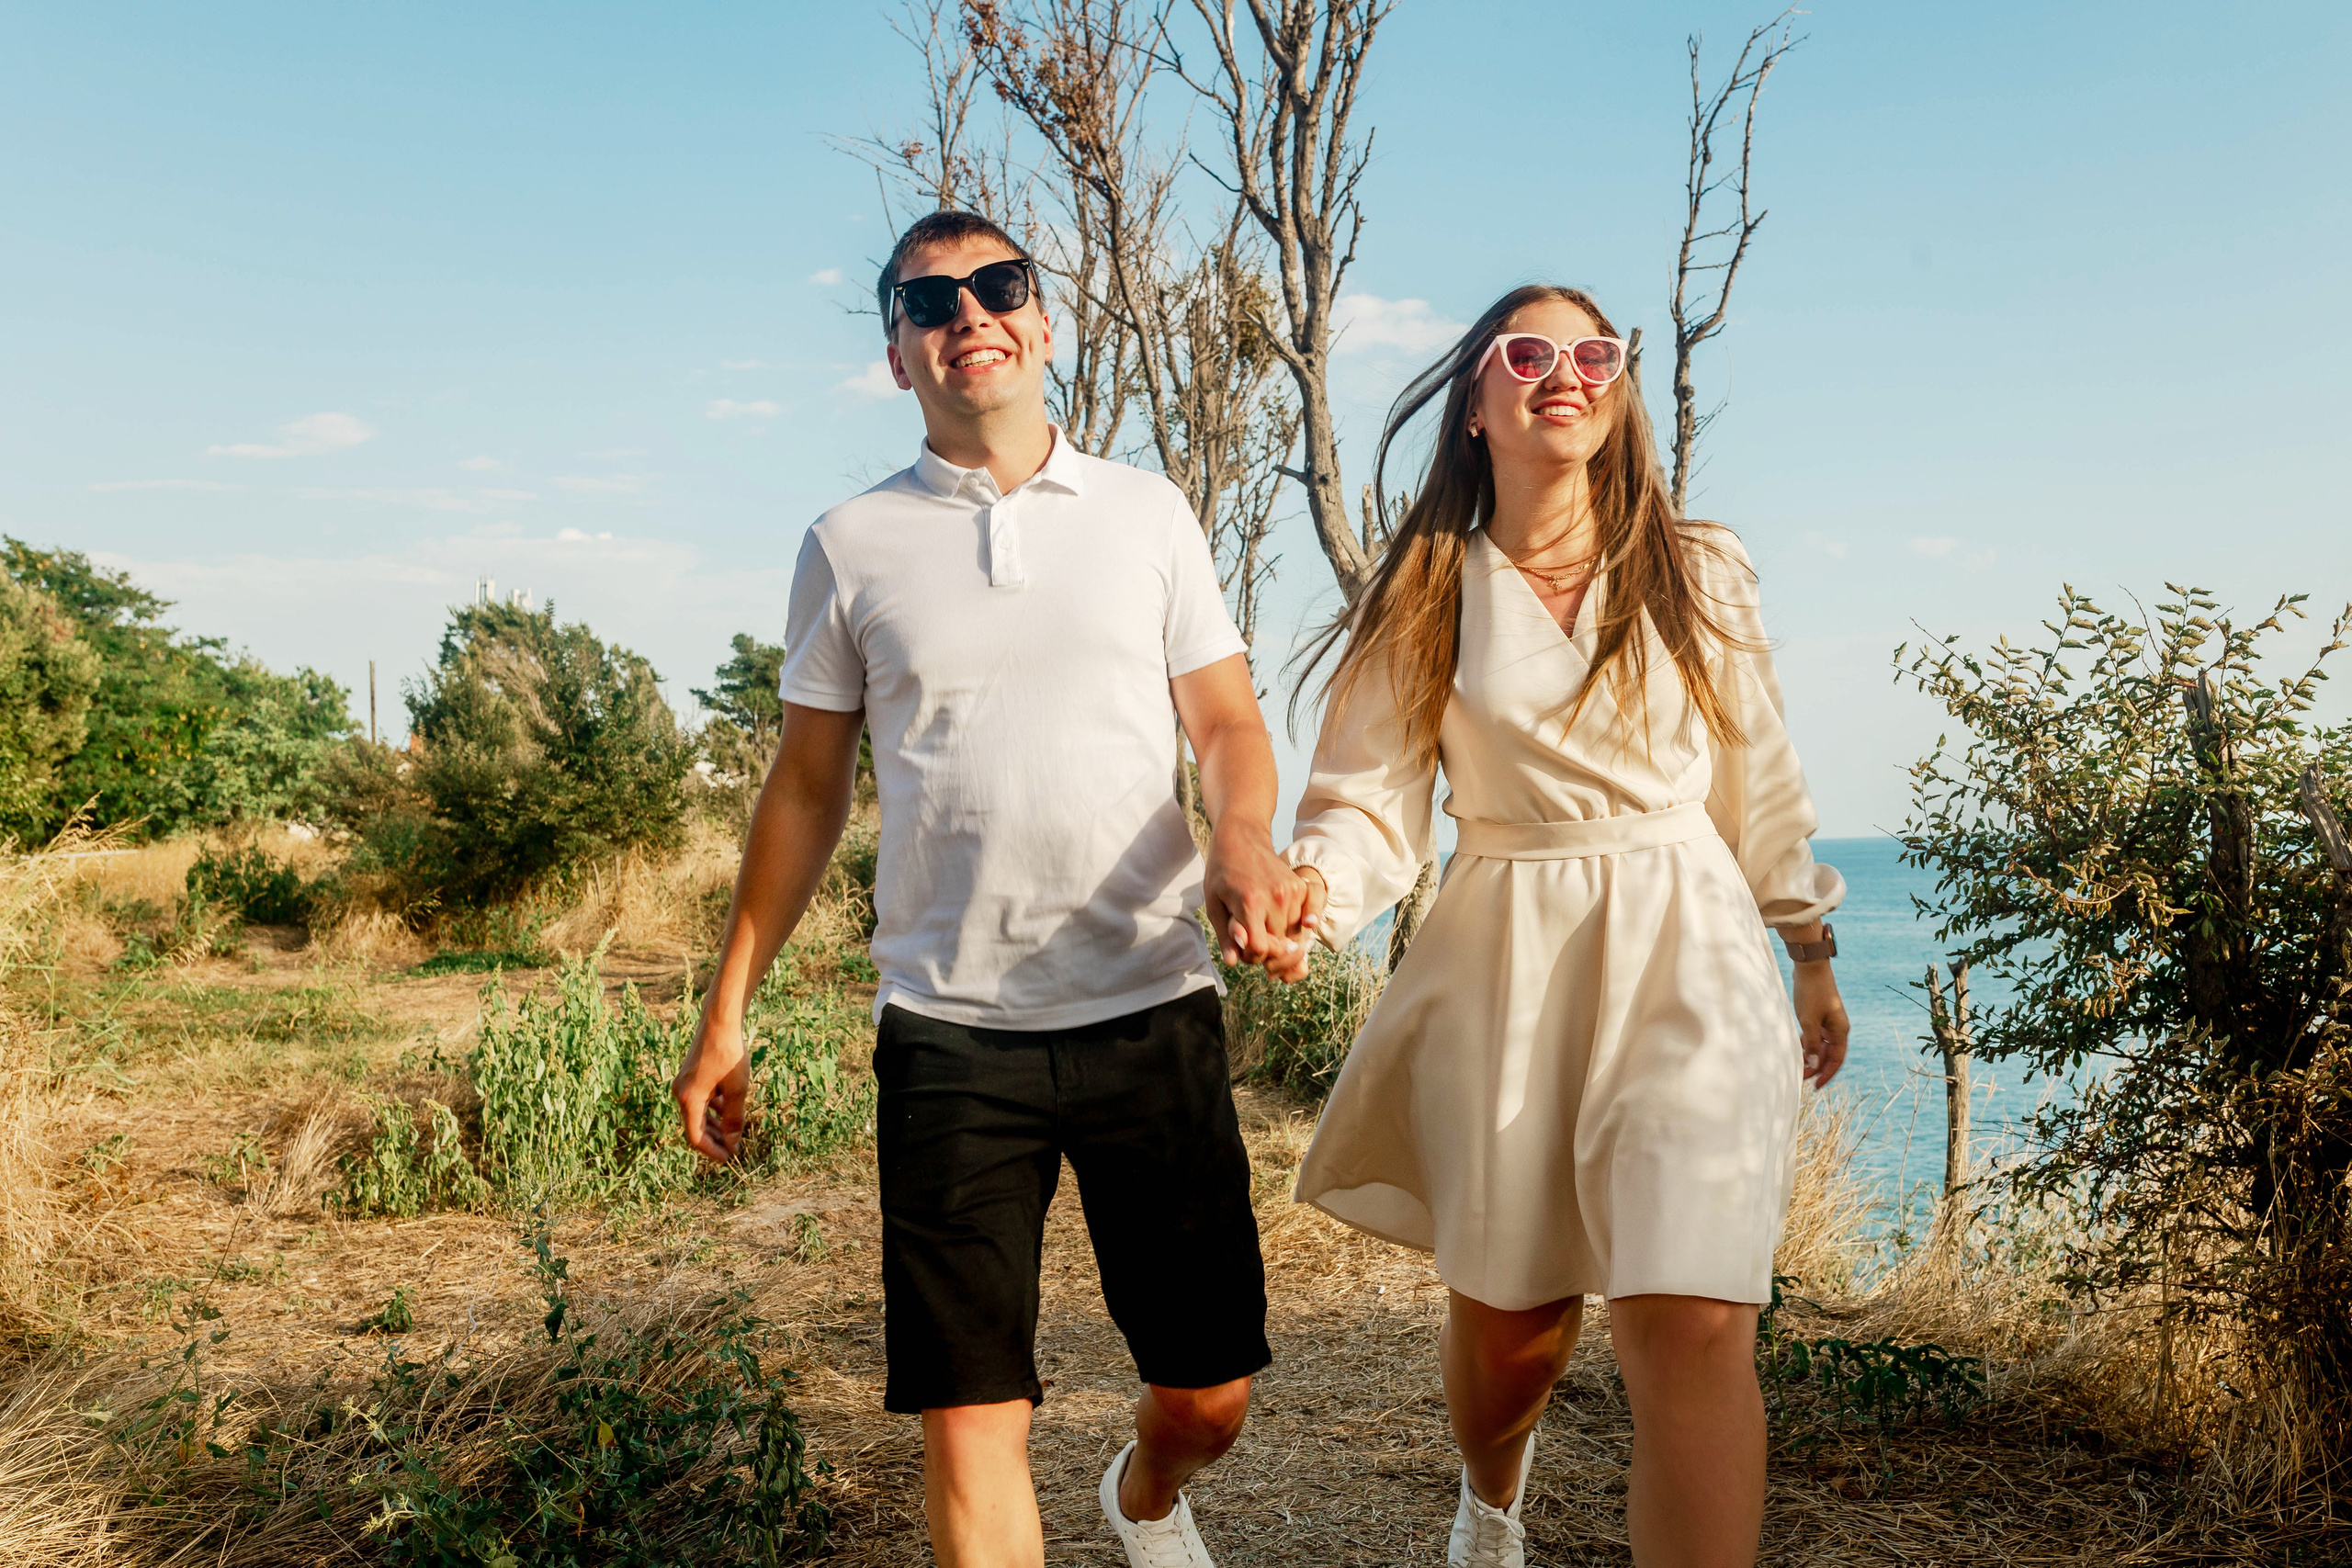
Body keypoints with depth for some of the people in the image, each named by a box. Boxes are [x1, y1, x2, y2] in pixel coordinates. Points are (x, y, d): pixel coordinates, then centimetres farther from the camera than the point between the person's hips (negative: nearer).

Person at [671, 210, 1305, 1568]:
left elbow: (1226, 720, 7)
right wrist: (728, 1008, 9)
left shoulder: (1146, 511, 7)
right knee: (970, 1416, -1)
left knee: (1209, 1398, 9)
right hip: (950, 1028, 0)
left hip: (1152, 1008, 1)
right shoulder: (852, 547, 7)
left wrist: (1244, 838, -16)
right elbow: (808, 790, 11)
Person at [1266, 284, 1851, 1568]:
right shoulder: (1426, 599, 2)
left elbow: (1758, 783, 14)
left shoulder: (1699, 577, 6)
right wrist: (1310, 890, -24)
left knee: (1692, 1322, -16)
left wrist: (1812, 958, 19)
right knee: (1506, 1318, 12)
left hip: (1685, 951, 1)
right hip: (1505, 973, 0)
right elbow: (1372, 800, -3)